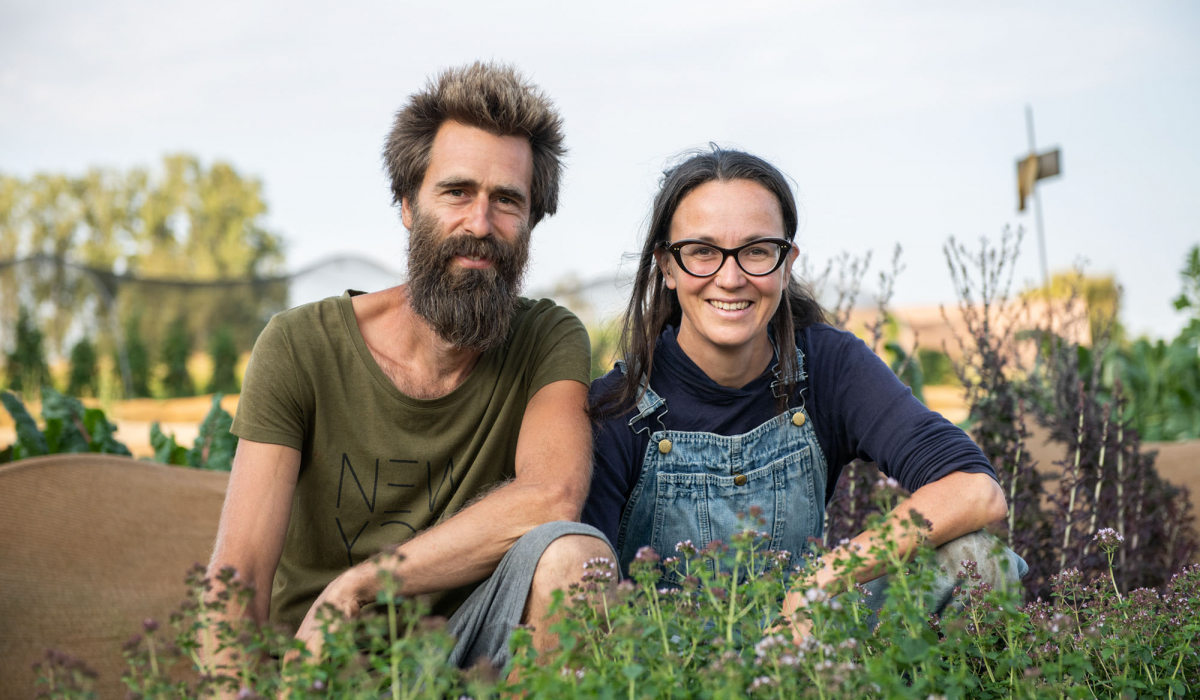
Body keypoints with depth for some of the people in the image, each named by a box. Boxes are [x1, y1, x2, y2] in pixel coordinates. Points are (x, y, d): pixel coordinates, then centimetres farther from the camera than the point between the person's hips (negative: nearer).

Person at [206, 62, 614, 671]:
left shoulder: (549, 342, -4)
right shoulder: (299, 347, -8)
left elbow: (552, 496, -24)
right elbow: (238, 579, -13)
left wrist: (350, 588, -24)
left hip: (468, 649, 1)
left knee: (574, 553, -27)